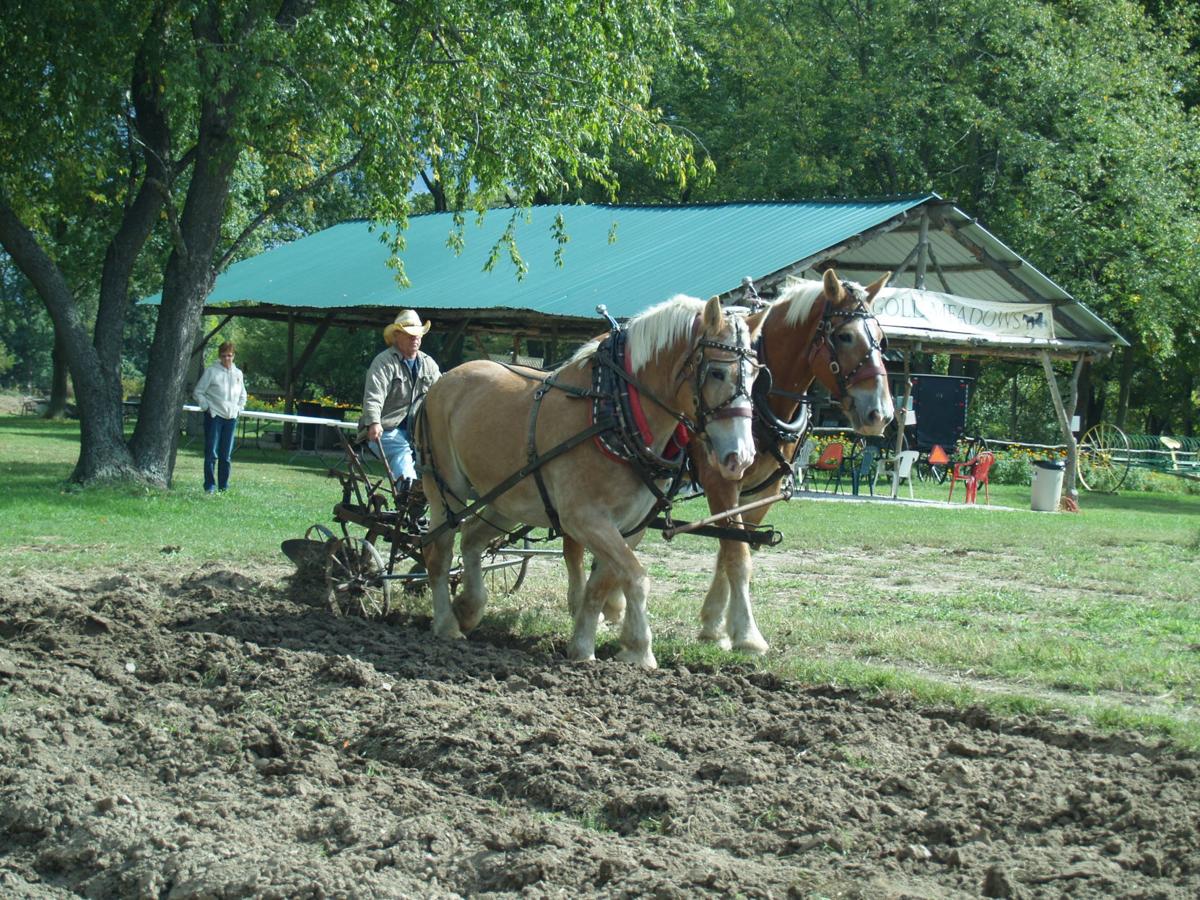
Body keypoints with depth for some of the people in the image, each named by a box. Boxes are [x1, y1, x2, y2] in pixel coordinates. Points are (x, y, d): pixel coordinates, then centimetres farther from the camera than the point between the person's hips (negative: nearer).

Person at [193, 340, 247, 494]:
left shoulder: (238, 373, 11)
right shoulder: (211, 371, -4)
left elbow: (242, 395, 25)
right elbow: (198, 392, -1)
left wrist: (238, 408, 12)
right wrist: (206, 407, -9)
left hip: (231, 418, 4)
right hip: (214, 416, -4)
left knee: (226, 455, 8)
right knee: (211, 453, -6)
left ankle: (223, 487, 13)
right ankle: (210, 486, -2)